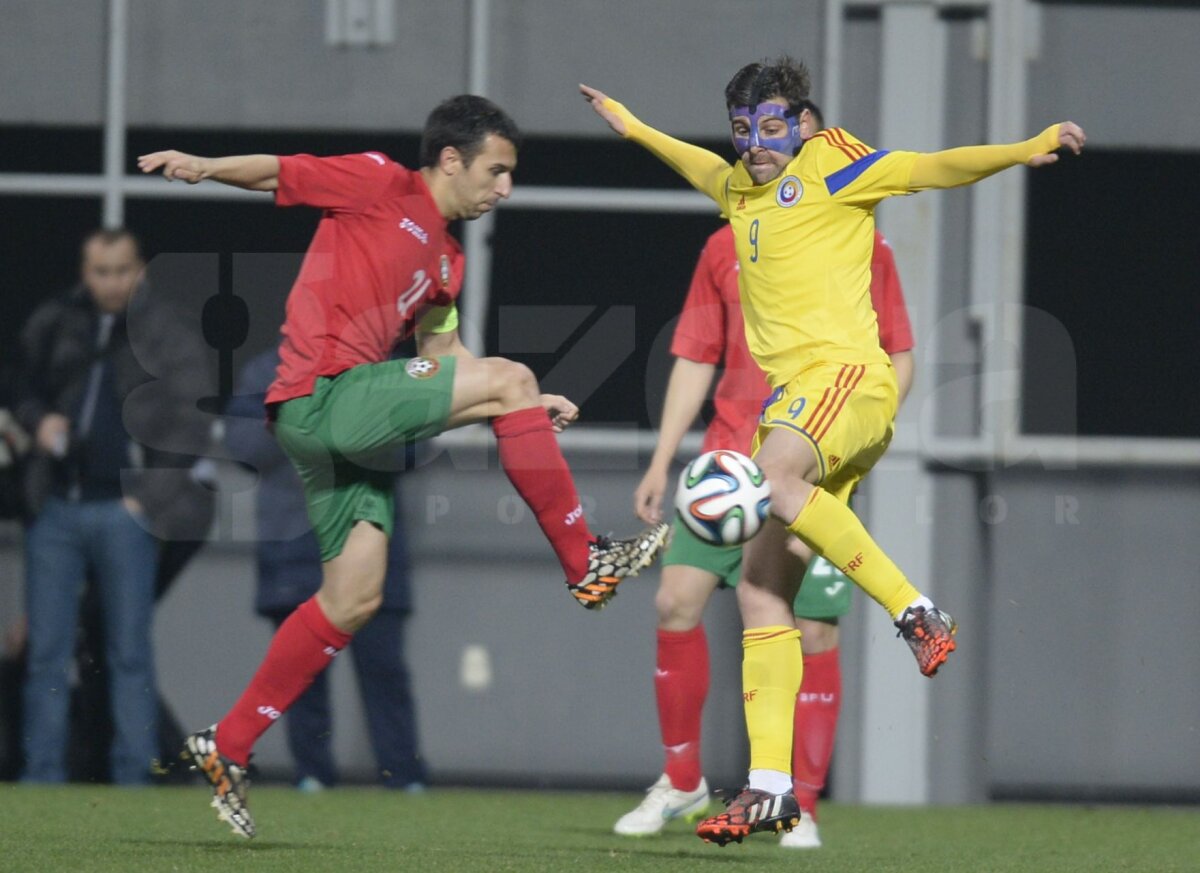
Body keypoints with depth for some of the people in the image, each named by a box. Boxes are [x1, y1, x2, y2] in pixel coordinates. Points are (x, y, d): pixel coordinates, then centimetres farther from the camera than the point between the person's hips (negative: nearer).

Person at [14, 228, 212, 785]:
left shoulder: (169, 333, 2)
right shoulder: (51, 326, 10)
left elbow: (189, 426, 1)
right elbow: (26, 392, 25)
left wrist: (149, 497, -6)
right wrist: (37, 422, 2)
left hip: (123, 513, -3)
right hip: (55, 509, 3)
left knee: (130, 651, -2)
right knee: (47, 651, 1)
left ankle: (134, 777, 0)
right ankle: (42, 776, 3)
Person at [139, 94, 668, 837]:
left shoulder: (447, 259, 22)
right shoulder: (379, 185, -1)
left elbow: (442, 355, 26)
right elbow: (276, 173, -3)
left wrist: (526, 408, 16)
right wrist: (204, 167, -21)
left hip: (346, 426, 10)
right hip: (324, 394, -10)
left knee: (354, 599, 9)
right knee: (509, 377, -14)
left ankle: (228, 747, 14)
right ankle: (586, 563, -6)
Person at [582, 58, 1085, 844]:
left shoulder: (830, 164, 2)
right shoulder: (743, 187, 22)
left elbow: (933, 169, -7)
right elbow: (704, 167, 45)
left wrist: (1023, 151, -21)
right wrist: (632, 127, 58)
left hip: (847, 375, -8)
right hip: (789, 394, 8)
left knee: (772, 479, -38)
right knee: (760, 592, -1)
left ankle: (916, 613, -28)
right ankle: (771, 788, -1)